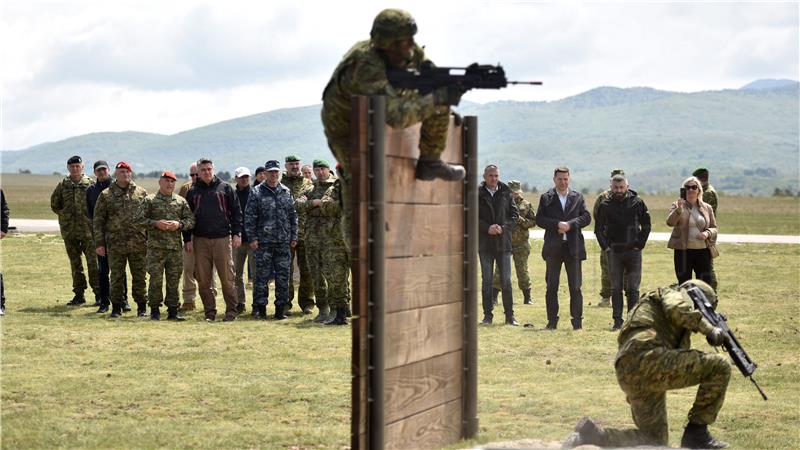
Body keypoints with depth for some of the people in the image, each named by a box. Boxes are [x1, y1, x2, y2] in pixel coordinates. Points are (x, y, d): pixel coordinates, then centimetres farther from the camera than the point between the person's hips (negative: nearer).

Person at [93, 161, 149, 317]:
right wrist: (99, 243, -2)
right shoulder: (106, 195, 4)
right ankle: (116, 307, 13)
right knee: (116, 277, 5)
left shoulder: (141, 193, 7)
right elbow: (98, 220, 4)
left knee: (139, 276, 5)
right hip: (115, 244, -1)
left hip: (139, 244, 1)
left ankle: (142, 306, 15)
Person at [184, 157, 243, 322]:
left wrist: (237, 234, -2)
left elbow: (236, 212, 6)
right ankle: (210, 312, 9)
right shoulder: (193, 192, 11)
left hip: (222, 239, -2)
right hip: (200, 240, 2)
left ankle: (231, 311, 4)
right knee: (203, 280, 2)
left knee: (227, 278, -3)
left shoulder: (225, 188, 7)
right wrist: (187, 239, 4)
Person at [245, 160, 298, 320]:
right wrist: (252, 238, -7)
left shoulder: (286, 192, 11)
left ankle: (281, 308, 11)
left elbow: (293, 215, 14)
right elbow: (249, 217, -2)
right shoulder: (257, 192, 0)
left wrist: (294, 236, 10)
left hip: (283, 242, 3)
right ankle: (260, 308, 6)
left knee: (283, 277, 4)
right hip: (263, 242, -3)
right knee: (262, 276, -1)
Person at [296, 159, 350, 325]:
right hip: (312, 235, 6)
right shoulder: (311, 188, 19)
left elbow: (339, 206, -15)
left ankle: (339, 313, -8)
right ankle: (323, 309, 19)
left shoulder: (338, 185, 0)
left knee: (336, 276, -9)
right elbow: (299, 205, 7)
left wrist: (316, 204, -8)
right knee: (317, 275, 10)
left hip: (333, 235, -6)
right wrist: (314, 202, -9)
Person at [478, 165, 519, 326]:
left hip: (503, 241, 0)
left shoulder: (506, 193, 5)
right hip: (485, 243, 0)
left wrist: (503, 227, -11)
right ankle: (487, 315, 8)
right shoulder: (478, 195, 1)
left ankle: (510, 316, 6)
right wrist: (487, 228, -15)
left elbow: (514, 215, 5)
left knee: (506, 281, 1)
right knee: (486, 280, 3)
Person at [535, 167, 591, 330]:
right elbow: (539, 219, -3)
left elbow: (586, 217, 1)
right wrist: (557, 225, -16)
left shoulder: (578, 197, 9)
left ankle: (577, 321, 6)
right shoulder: (546, 198, 6)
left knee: (575, 286, 1)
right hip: (553, 247, 0)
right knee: (551, 286, 3)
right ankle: (552, 321, 8)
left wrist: (570, 224, -13)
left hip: (573, 247, 0)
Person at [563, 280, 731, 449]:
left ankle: (593, 436, 6)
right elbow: (677, 310, -10)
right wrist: (709, 329, -2)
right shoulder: (675, 293, 14)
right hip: (648, 360, -10)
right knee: (719, 367, -6)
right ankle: (697, 432, -3)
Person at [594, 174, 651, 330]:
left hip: (633, 251, -1)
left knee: (633, 288, -1)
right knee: (616, 288, 5)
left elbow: (646, 225, 6)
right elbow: (598, 228, 11)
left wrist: (640, 244, -2)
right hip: (614, 252, 1)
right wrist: (605, 246, 1)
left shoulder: (637, 203, 0)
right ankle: (617, 321, 9)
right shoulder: (605, 205, 4)